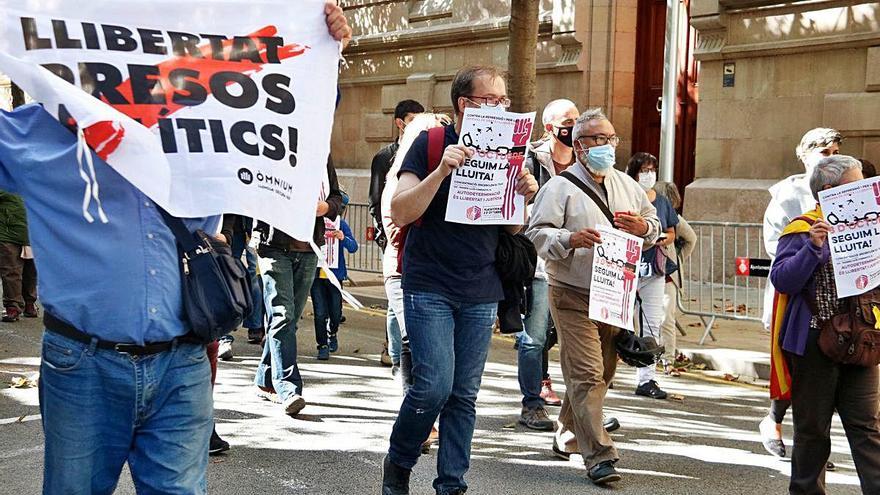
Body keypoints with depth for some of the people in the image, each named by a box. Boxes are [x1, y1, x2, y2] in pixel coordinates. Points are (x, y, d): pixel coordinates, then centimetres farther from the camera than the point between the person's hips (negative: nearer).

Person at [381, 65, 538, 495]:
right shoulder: (430, 144, -4)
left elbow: (511, 229, 15)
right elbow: (400, 213, -12)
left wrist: (524, 196, -6)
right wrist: (442, 171, -24)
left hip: (481, 294, 4)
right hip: (430, 288, -4)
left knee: (464, 395, 7)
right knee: (434, 385, -11)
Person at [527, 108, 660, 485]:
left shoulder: (627, 185, 15)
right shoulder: (560, 187, -4)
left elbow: (654, 225, 22)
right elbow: (537, 234, -11)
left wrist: (643, 227, -1)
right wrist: (571, 239, -28)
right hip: (573, 297, -6)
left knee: (602, 373, 13)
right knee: (586, 374, -10)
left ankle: (567, 437, 32)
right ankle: (598, 456, -6)